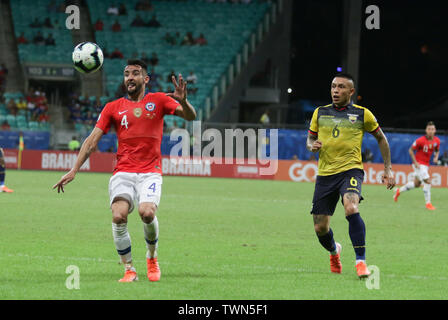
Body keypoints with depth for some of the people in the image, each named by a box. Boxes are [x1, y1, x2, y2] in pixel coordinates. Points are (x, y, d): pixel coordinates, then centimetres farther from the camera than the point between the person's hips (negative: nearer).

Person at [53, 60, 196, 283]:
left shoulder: (158, 101, 9)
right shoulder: (113, 107, 12)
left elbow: (190, 116, 0)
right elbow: (92, 140, 10)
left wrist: (183, 101, -23)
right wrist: (74, 171, 2)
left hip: (150, 172, -1)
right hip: (123, 172, 1)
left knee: (147, 212, -27)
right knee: (118, 215, -23)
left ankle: (152, 256, 3)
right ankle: (129, 270, -9)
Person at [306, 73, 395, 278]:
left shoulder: (362, 114, 2)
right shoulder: (320, 113, 9)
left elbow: (381, 138, 14)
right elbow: (310, 139, 20)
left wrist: (388, 169, 10)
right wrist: (312, 146, -5)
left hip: (351, 169, -3)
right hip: (325, 174, 3)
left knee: (351, 208, -33)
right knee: (320, 228, 2)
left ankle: (361, 261, -26)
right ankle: (334, 251, 38)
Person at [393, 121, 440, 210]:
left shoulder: (437, 141, -3)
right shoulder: (421, 140, -21)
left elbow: (437, 150, 16)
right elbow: (411, 150, -11)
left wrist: (436, 157, -6)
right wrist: (415, 162, -17)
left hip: (426, 164, 7)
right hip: (419, 164, -7)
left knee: (417, 184, 18)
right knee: (427, 182, -17)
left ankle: (399, 191, 39)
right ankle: (428, 203, -10)